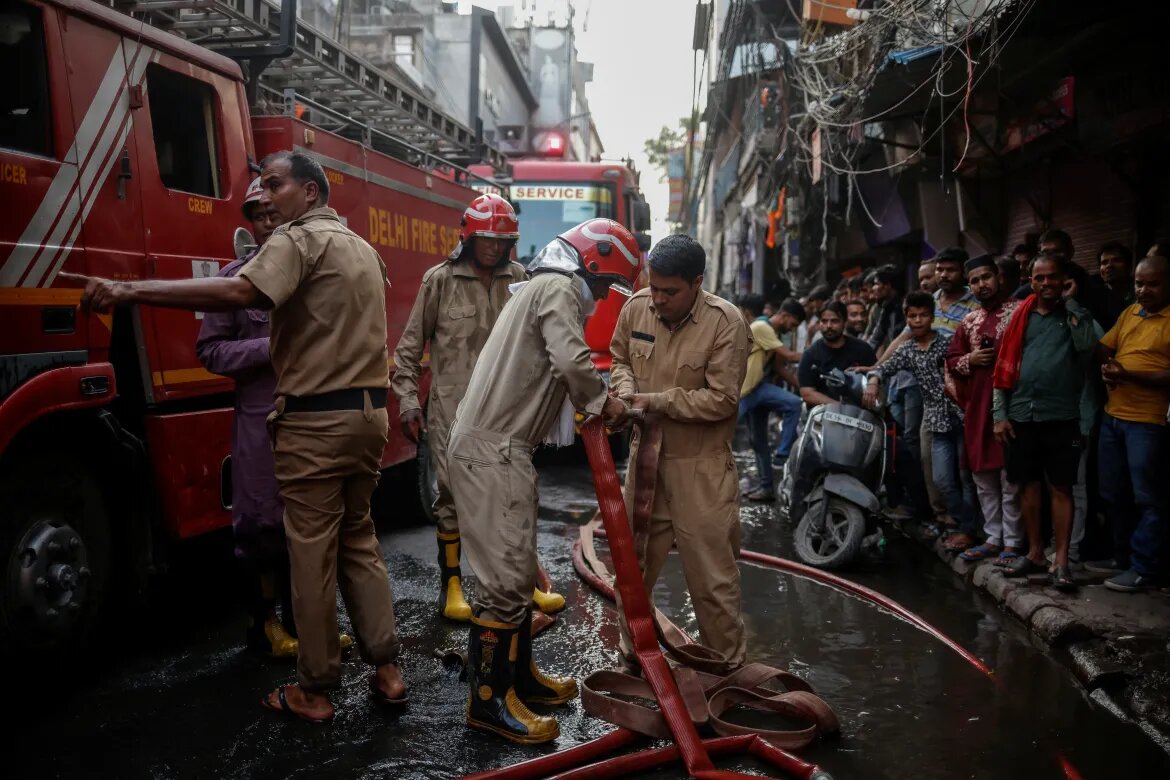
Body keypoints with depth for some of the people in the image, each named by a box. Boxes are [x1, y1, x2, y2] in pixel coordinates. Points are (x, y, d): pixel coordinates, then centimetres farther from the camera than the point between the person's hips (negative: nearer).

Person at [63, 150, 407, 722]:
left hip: (318, 420, -8)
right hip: (369, 412, 8)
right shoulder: (363, 248, 18)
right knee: (359, 542, 16)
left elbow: (238, 293, -26)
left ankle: (314, 690, 12)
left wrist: (130, 292, -27)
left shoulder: (299, 239, -9)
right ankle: (386, 669, 18)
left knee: (313, 555, 1)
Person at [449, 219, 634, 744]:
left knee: (518, 569, 18)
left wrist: (590, 404, 5)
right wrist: (603, 401, -7)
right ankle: (489, 699, 6)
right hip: (492, 449, -11)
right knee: (506, 577, -5)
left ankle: (519, 675, 30)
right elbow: (573, 361, -25)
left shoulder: (546, 287, 23)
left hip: (499, 445, 11)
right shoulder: (559, 287, -9)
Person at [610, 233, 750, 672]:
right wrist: (627, 391, -8)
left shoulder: (725, 322, -17)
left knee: (711, 573, 4)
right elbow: (620, 358, 13)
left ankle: (728, 664, 26)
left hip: (700, 465, -5)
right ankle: (632, 651, 37)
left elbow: (721, 400, -19)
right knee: (633, 560, 16)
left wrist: (656, 401, -20)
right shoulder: (637, 306, -3)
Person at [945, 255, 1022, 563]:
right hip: (976, 408, 6)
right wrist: (970, 359, -2)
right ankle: (993, 538, 23)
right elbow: (951, 361, 16)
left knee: (1010, 477, -1)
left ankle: (1012, 542, 9)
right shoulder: (969, 321, 15)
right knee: (982, 476, 12)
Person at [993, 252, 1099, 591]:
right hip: (1022, 415, 3)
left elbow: (1087, 345, -17)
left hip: (1061, 416, -3)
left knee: (1061, 488, 0)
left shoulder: (1076, 314, 4)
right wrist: (1000, 414, 3)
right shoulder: (1022, 316, 9)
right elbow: (1005, 366, 8)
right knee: (1028, 485, 9)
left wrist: (1070, 302, -10)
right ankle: (1035, 553, 20)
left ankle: (1061, 561, 4)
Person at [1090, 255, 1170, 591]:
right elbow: (1102, 349, 11)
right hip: (1113, 417, 7)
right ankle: (1123, 556, 28)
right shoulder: (1129, 313, 13)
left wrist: (1128, 375, -22)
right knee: (1113, 494, 15)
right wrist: (1106, 368, -9)